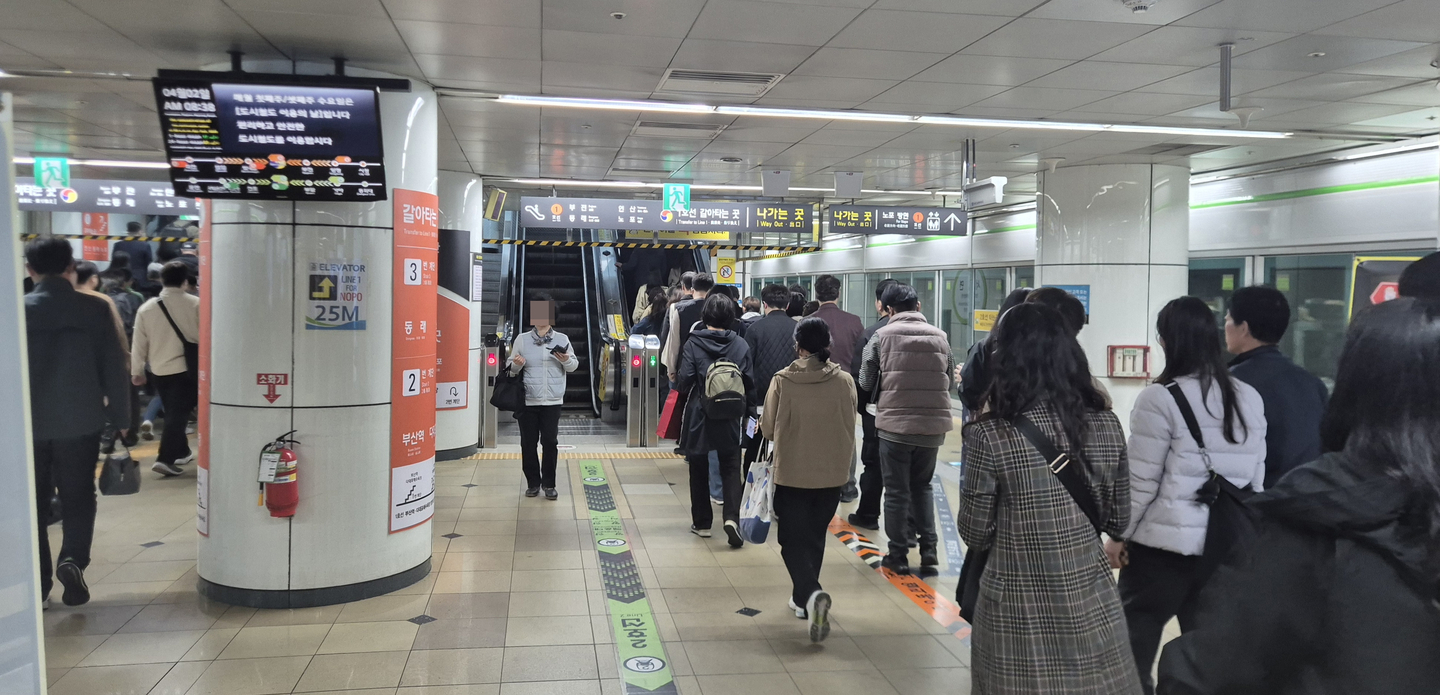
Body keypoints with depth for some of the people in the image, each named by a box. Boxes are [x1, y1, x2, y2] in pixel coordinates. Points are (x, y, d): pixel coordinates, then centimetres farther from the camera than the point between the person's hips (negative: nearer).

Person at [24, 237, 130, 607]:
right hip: (80, 421, 0)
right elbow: (113, 368, -3)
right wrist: (120, 417, 6)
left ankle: (37, 585, 13)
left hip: (28, 422, 1)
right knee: (78, 498, 12)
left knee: (34, 504, 11)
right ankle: (72, 560, -8)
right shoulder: (95, 308, -5)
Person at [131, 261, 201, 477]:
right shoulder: (196, 304, -8)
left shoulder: (146, 308, 1)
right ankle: (165, 459, -12)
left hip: (160, 370, 4)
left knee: (173, 412, 18)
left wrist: (137, 371, 14)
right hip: (187, 367, -4)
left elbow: (139, 343, 4)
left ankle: (181, 452, 29)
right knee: (178, 414, -5)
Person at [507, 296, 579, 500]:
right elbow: (510, 367, 7)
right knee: (528, 442, 5)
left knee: (550, 442, 0)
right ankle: (533, 482, 18)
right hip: (526, 400, 0)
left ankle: (549, 484, 11)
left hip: (552, 401, 0)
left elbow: (574, 365, 8)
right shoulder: (522, 339, 4)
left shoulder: (562, 339, 5)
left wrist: (566, 360, -13)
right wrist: (516, 365, -16)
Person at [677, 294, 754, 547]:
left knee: (699, 470, 13)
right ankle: (731, 517, -12)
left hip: (698, 417, -1)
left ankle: (702, 523, 20)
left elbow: (685, 382, -14)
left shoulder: (693, 343, -10)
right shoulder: (741, 345, -4)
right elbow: (749, 384, -2)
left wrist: (676, 381, 8)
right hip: (729, 420, 1)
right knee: (731, 469, 7)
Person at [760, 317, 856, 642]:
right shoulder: (844, 381, -7)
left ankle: (812, 593, -18)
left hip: (792, 473, -3)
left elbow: (768, 429, -3)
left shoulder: (782, 381, -13)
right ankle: (803, 599, 31)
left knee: (794, 540, 6)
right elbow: (850, 429, 5)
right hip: (833, 473, 3)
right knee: (815, 538, 20)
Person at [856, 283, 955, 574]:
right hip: (933, 423, 3)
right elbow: (949, 379, 8)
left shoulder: (882, 336, -6)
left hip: (894, 423, -3)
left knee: (897, 491, 9)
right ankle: (929, 552, 15)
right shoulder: (940, 336, 3)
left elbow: (867, 382, -2)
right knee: (922, 487, 20)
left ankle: (898, 556, 14)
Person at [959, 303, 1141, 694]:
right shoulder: (1106, 425, -3)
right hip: (1093, 606, 4)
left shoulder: (990, 435, -17)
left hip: (1018, 613, -3)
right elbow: (1119, 521, 7)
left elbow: (975, 535, -7)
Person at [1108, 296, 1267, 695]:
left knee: (1133, 650, 9)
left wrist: (1119, 534, 0)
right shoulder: (1250, 399, 4)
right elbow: (1256, 478, 10)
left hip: (1163, 544, -6)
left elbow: (1141, 481, -13)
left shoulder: (1161, 398, -15)